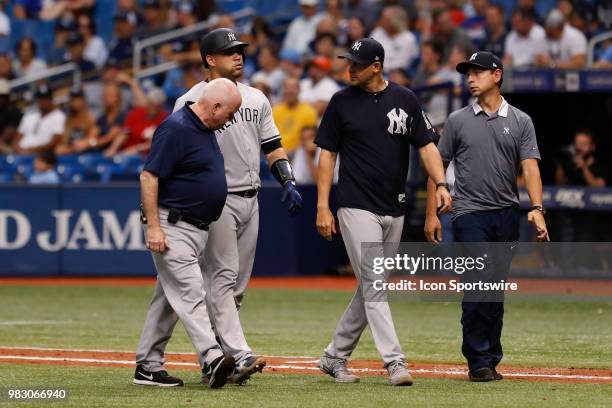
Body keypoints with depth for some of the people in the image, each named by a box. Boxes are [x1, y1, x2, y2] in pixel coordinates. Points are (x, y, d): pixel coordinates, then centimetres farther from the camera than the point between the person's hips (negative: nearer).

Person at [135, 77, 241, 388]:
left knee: (168, 299, 11)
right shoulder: (176, 128, -17)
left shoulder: (205, 129, 13)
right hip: (172, 227, -10)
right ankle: (212, 359, -28)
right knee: (190, 294, -17)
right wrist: (153, 227, -23)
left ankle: (147, 368, 16)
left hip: (198, 229, 10)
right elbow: (149, 176, -19)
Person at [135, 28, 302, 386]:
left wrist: (288, 182, 4)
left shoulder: (257, 99, 16)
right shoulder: (192, 101, -4)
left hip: (250, 200, 7)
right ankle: (240, 356, -23)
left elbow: (272, 145, 18)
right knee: (221, 279, -13)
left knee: (236, 286, 7)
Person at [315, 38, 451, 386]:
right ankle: (395, 362, -15)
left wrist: (440, 184, -15)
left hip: (394, 210, 4)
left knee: (372, 289, 9)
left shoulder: (405, 99, 4)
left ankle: (335, 357, 21)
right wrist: (323, 207, -5)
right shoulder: (342, 102, 0)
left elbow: (426, 145, 2)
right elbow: (328, 154, 2)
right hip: (357, 208, -4)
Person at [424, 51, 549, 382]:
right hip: (470, 214, -2)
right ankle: (478, 361, -7)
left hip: (507, 214, 2)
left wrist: (537, 209, -16)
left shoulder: (520, 121, 7)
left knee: (496, 291, 7)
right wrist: (431, 214, 1)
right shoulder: (458, 121, 6)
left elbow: (530, 167, -1)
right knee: (478, 285, -11)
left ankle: (490, 360, 15)